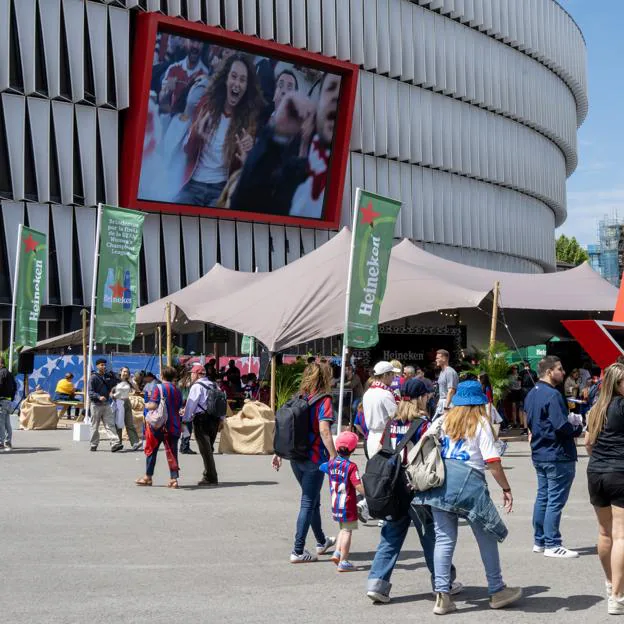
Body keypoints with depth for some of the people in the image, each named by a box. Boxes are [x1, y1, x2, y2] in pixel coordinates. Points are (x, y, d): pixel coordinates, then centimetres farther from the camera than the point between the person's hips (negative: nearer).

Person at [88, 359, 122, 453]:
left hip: (106, 404, 5)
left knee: (110, 424, -6)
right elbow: (90, 392, -12)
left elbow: (111, 387, 20)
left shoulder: (107, 376, 12)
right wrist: (99, 397, -28)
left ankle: (115, 444, -15)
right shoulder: (93, 377, -6)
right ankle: (94, 445, 17)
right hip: (96, 405, -5)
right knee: (95, 426, 6)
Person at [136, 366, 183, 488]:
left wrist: (147, 405, 3)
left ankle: (148, 477, 21)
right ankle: (174, 479, -3)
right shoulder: (177, 391, 6)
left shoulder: (159, 388, -9)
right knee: (172, 452, 4)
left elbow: (153, 405, -16)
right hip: (174, 426, 4)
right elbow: (179, 408, 8)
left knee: (152, 450, 12)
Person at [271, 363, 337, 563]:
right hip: (314, 460, -7)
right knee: (308, 503, 1)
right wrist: (334, 457, -21)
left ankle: (322, 542, 38)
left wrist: (278, 453, 14)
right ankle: (298, 552, 0)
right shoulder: (324, 401, -11)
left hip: (296, 459, 7)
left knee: (313, 500, 22)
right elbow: (324, 430, -22)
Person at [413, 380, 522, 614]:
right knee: (487, 537, 10)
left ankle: (442, 595, 2)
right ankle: (496, 591, 20)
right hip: (469, 481, -4)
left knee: (444, 538, 6)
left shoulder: (444, 420, 12)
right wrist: (506, 488, -1)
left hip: (441, 479, 4)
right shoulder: (480, 423, -1)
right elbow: (493, 462, -7)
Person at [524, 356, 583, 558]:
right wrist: (577, 428, -4)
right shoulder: (552, 395, -19)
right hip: (558, 456, -9)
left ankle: (539, 541, 22)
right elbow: (562, 426, -25)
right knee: (556, 500, -3)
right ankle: (552, 545, 1)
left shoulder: (532, 394, 11)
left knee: (543, 497, 15)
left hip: (539, 454, 10)